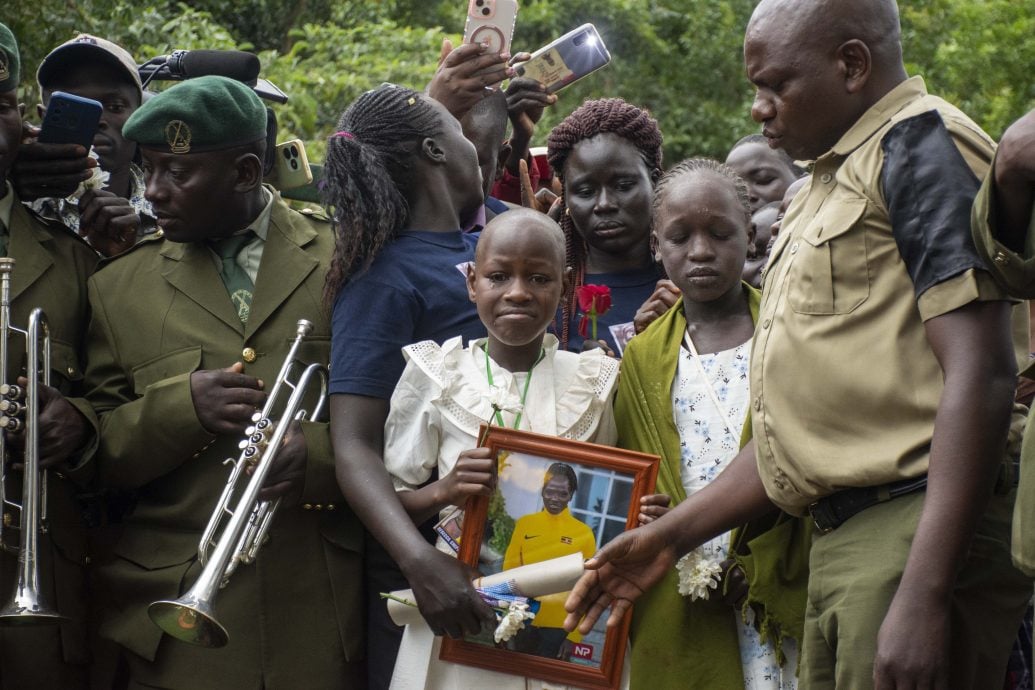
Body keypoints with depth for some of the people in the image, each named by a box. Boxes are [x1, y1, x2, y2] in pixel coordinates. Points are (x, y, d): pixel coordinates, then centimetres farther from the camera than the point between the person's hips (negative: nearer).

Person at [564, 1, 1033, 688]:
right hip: (840, 544, 9)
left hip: (918, 535, -9)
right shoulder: (830, 185, 24)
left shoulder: (920, 142, -5)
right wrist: (671, 535, 21)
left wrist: (923, 597, -23)